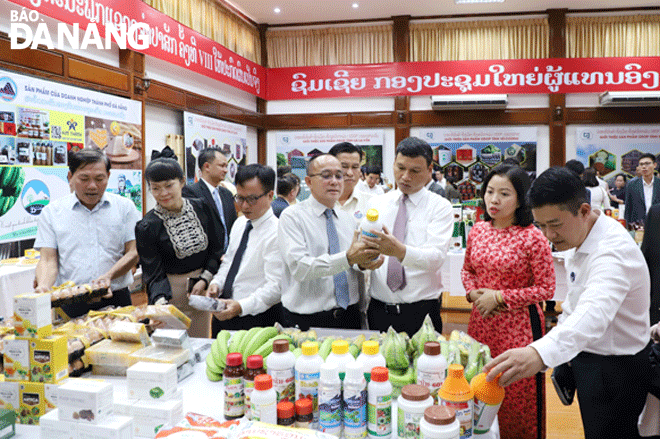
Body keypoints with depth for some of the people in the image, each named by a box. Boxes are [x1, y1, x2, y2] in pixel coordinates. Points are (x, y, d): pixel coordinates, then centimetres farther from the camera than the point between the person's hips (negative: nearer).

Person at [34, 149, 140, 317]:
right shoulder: (51, 212, 9)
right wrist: (43, 287, -16)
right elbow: (48, 260, 4)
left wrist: (109, 276, -13)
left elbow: (133, 252, 4)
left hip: (116, 299, 0)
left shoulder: (125, 207, 9)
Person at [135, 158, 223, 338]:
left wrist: (204, 279, -7)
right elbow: (154, 272, -12)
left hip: (202, 288, 3)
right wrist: (159, 300, -30)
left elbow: (216, 249, 6)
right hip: (172, 292, -3)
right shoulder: (147, 226, -10)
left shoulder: (202, 208, -1)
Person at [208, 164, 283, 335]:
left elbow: (276, 286, -23)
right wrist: (217, 283, 1)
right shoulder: (239, 223, 8)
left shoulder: (276, 233, -18)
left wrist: (241, 306, -33)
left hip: (256, 319, -7)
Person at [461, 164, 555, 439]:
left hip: (518, 326, -5)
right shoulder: (478, 231, 2)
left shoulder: (532, 238, -15)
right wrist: (473, 292, -5)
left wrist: (499, 297, -17)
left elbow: (546, 289, -12)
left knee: (516, 398, 8)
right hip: (481, 321, 5)